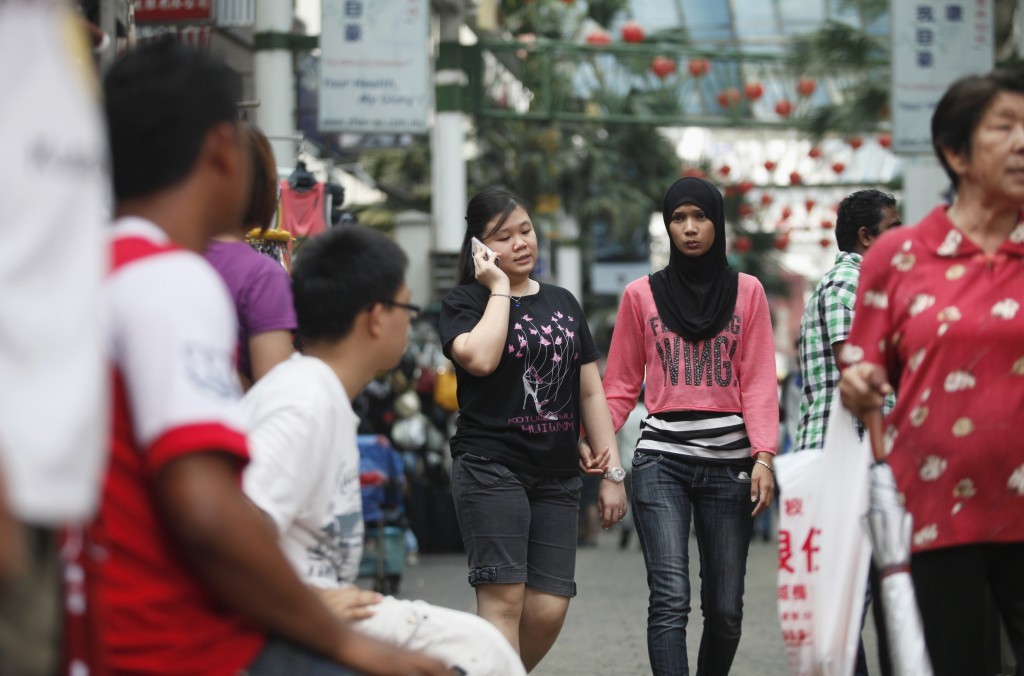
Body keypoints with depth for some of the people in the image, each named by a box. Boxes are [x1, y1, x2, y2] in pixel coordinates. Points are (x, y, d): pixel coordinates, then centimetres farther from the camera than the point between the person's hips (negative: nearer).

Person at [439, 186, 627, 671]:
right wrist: (499, 288, -8)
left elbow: (591, 392, 17)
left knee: (549, 609, -3)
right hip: (491, 467, -5)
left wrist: (611, 472, 11)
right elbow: (480, 357, -19)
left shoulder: (563, 304, 18)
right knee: (504, 597, -13)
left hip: (557, 477, 5)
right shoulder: (465, 302, 3)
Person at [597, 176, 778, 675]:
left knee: (725, 607, 3)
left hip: (728, 461, 1)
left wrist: (763, 456, -8)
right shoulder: (641, 295, 9)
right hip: (662, 460, -1)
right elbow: (621, 385, 9)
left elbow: (758, 382, 4)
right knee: (670, 599, -14)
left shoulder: (746, 292, 10)